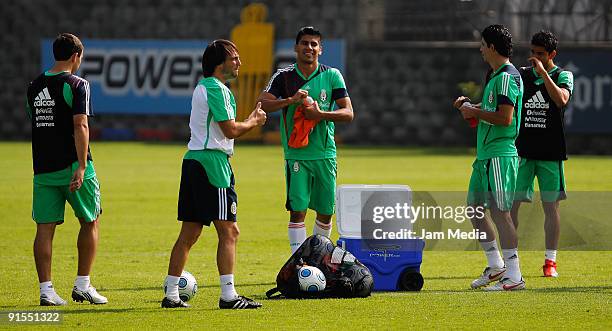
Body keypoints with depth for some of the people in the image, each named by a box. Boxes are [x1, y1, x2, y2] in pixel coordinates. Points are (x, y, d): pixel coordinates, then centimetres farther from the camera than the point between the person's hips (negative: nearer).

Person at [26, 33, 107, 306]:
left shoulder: (34, 87, 11)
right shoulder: (76, 85, -8)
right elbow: (80, 126, -17)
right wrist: (81, 167, -20)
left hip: (43, 168, 5)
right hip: (72, 166, -5)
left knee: (45, 228, 3)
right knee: (90, 222, 11)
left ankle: (46, 290, -3)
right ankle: (83, 285, 10)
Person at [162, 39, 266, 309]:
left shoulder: (203, 87, 20)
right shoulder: (216, 88, -11)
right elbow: (230, 130, -14)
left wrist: (248, 121, 17)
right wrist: (254, 122, 2)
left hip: (193, 160, 10)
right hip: (212, 160, -10)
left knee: (189, 234, 10)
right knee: (229, 231, -9)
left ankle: (171, 295, 10)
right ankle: (228, 296, -13)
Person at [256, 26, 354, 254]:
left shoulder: (332, 76, 4)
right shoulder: (284, 77, 2)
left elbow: (348, 113, 0)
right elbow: (261, 104, -10)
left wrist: (320, 114, -16)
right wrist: (291, 100, -23)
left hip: (325, 154, 2)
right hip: (296, 155, -2)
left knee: (325, 212, 7)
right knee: (297, 211, -10)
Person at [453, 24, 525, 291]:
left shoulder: (507, 77, -15)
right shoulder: (493, 76, 17)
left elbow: (505, 118, -23)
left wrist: (476, 112, -12)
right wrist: (471, 106, 14)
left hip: (500, 154, -11)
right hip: (485, 154, 11)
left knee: (499, 211, -10)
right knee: (475, 208, 14)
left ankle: (514, 276, -8)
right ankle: (496, 266, 24)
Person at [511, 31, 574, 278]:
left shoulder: (563, 76, 0)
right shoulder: (522, 74, 9)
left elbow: (561, 100, -20)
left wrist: (543, 72, -20)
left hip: (551, 152, -2)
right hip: (523, 150, 2)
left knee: (551, 205, 1)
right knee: (511, 203, -3)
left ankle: (550, 261, 9)